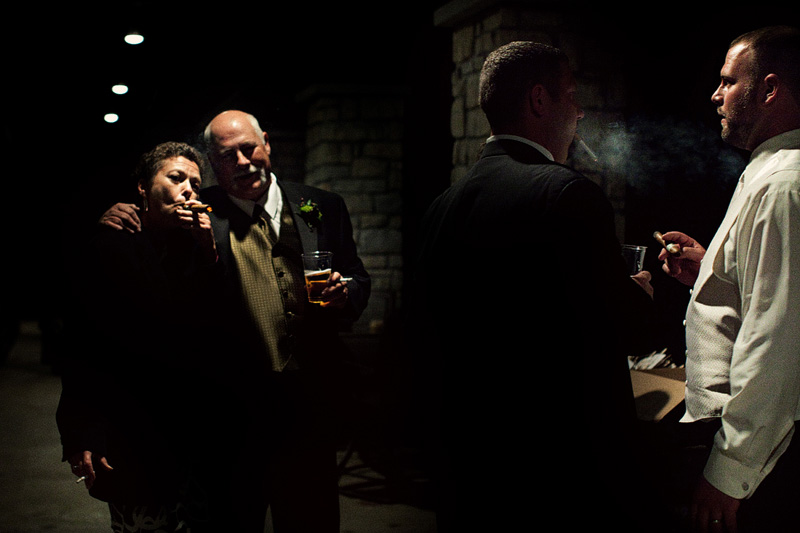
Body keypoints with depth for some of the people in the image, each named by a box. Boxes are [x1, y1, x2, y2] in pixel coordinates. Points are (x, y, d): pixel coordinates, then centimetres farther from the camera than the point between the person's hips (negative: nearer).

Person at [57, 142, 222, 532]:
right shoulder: (108, 247, -1)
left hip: (189, 436, 4)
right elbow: (82, 346, -8)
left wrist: (209, 256, -6)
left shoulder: (196, 250, 12)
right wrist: (82, 439, -16)